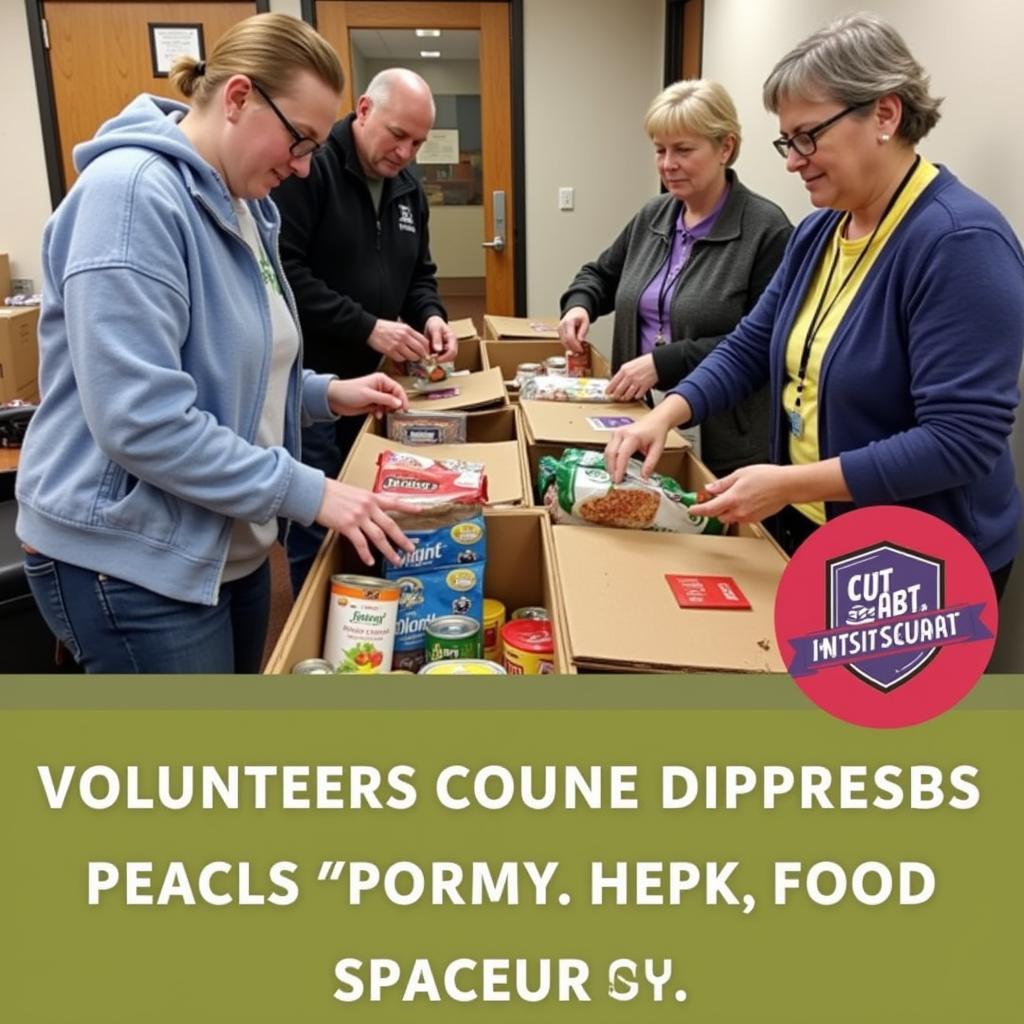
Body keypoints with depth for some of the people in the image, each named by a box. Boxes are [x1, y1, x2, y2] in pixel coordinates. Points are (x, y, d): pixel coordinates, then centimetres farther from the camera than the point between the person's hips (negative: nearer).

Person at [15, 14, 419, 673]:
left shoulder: (244, 205, 8)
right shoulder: (132, 193, -21)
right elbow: (141, 420, -28)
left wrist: (327, 394, 3)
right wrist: (309, 493, -24)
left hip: (231, 544, 9)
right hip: (131, 560, -9)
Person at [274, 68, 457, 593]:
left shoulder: (408, 189, 11)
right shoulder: (309, 167, -15)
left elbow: (419, 273, 19)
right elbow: (284, 272, -24)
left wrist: (430, 315, -4)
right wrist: (367, 328, -24)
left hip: (373, 382, 8)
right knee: (316, 524, 0)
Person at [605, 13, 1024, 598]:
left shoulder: (960, 241, -22)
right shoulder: (818, 231, 4)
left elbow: (960, 440, -27)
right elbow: (751, 347, 7)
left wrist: (788, 484, -28)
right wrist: (666, 415, -9)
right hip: (805, 529, 8)